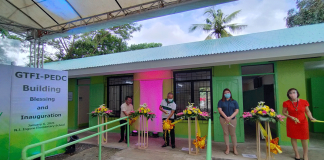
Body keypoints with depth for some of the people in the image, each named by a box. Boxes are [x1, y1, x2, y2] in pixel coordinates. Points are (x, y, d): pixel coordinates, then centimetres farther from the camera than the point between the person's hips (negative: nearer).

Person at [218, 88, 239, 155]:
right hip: (223, 119, 0)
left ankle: (234, 148, 17)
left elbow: (236, 111, -1)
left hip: (232, 119, 0)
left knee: (233, 133, 4)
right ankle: (227, 148, 13)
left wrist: (230, 117, -14)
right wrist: (226, 117, -16)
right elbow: (220, 110, -6)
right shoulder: (221, 101, 3)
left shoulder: (234, 102, 6)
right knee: (226, 133, 4)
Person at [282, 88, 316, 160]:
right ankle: (297, 154, 27)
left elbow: (307, 111, 5)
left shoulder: (304, 102, -7)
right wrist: (290, 117, -13)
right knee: (293, 138, 10)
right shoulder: (286, 103, -9)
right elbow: (284, 112, 2)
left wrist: (311, 117, -12)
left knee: (304, 139, 7)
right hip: (291, 123, 0)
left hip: (302, 122, 0)